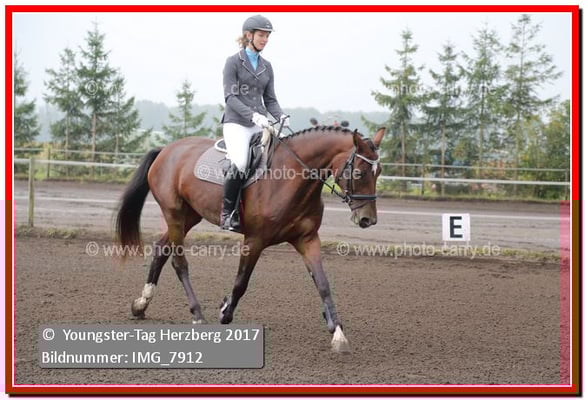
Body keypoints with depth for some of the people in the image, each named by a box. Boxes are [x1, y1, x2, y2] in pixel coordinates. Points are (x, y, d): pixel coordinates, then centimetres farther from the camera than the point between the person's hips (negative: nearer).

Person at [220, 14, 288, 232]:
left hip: (260, 124, 6)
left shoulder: (266, 66, 16)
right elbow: (230, 97, -10)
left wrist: (281, 117, -5)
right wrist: (253, 115, -23)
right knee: (240, 163, -30)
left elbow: (270, 99, 16)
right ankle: (227, 212, -16)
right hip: (237, 122, -6)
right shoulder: (233, 62, -1)